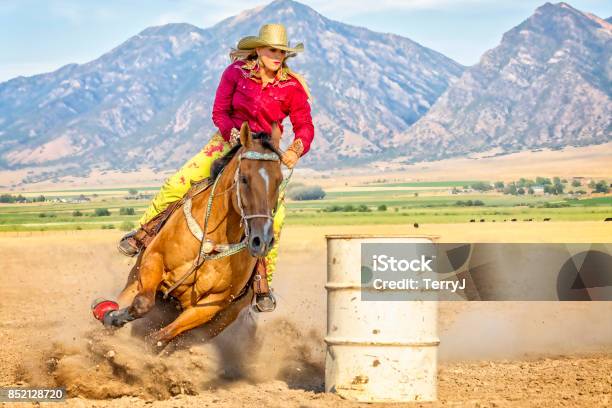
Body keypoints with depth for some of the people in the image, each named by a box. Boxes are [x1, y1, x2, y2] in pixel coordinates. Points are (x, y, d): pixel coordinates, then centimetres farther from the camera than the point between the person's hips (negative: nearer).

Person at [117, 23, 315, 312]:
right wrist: (231, 132, -24)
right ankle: (142, 235, 5)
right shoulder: (236, 73, -9)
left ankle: (264, 284, -6)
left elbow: (305, 128, -10)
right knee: (177, 183, -16)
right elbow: (219, 112, -2)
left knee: (275, 214, -19)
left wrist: (296, 149, -32)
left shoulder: (293, 88, -10)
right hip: (229, 141, 1)